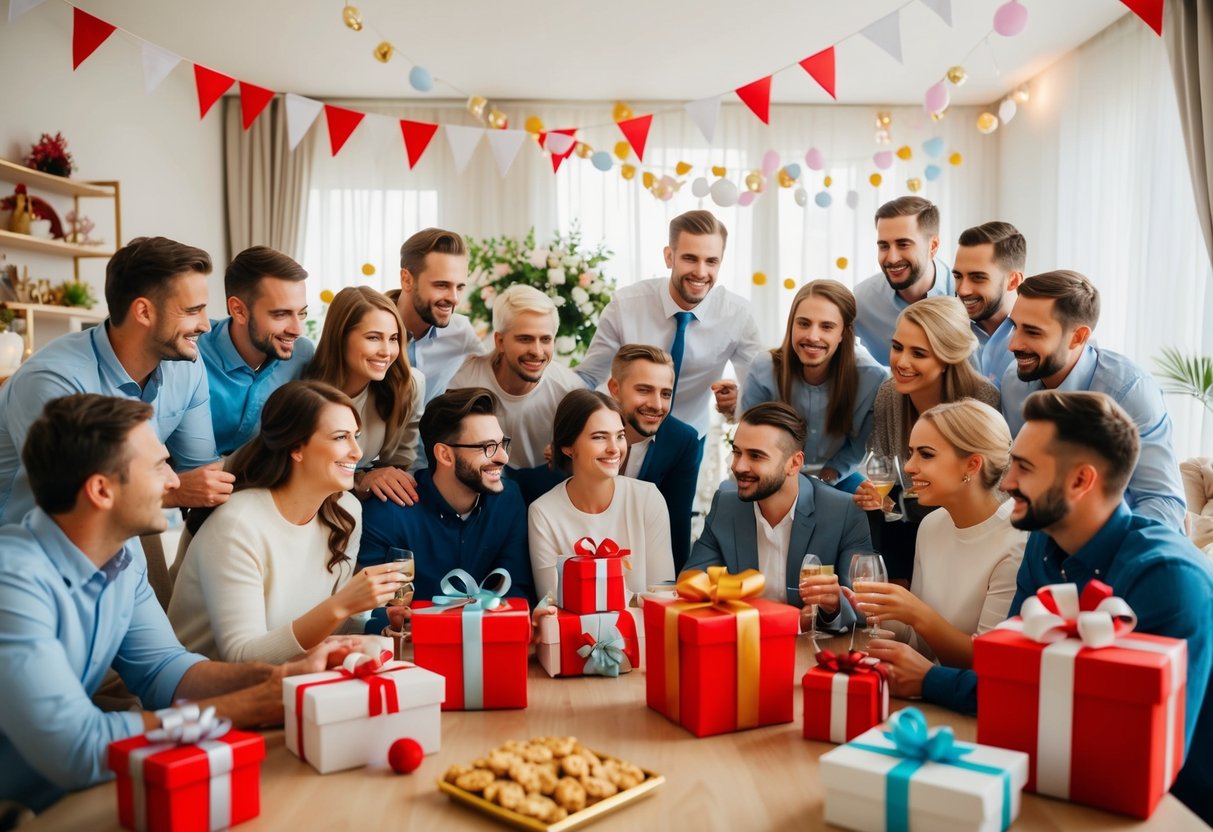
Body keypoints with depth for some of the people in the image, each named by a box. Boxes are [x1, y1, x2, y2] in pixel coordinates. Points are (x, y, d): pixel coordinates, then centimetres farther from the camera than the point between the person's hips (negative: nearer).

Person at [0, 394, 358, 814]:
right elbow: (79, 749, -31)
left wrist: (282, 676, -15)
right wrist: (259, 704, -25)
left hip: (66, 794, 7)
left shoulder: (123, 552, -3)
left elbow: (161, 667, 2)